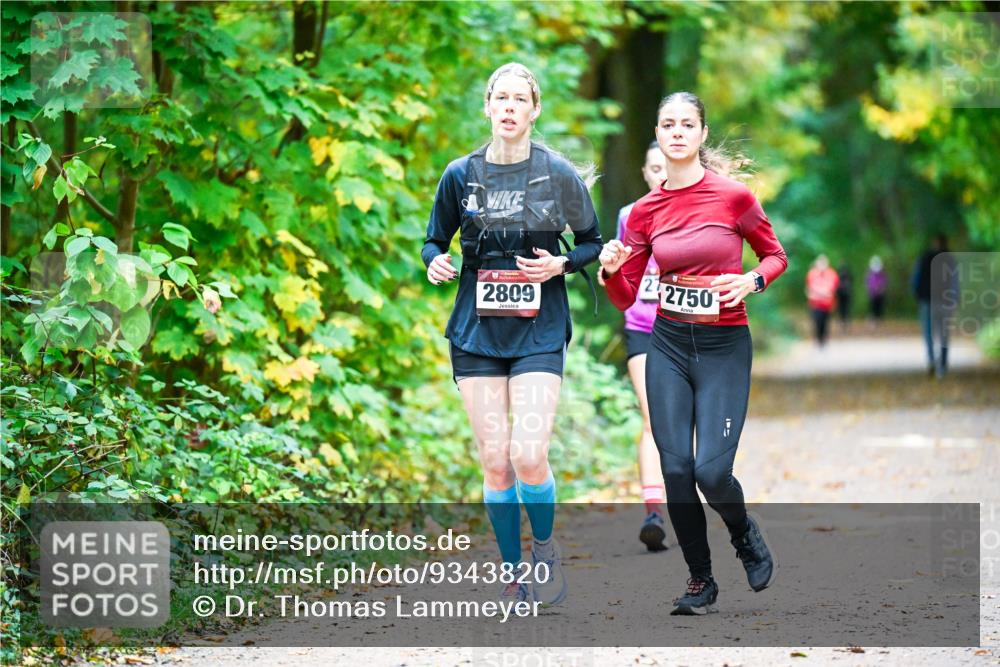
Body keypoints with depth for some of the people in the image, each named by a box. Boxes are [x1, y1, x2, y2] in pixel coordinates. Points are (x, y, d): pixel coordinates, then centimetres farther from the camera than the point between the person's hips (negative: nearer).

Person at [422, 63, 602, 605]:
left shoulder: (558, 173, -1)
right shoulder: (461, 174, 3)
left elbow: (592, 243, 9)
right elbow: (434, 240, 13)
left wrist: (559, 264, -11)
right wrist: (435, 261, -9)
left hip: (539, 331, -2)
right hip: (477, 331, 2)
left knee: (528, 455, -16)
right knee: (495, 461, 0)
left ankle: (545, 546, 12)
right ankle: (512, 575, 14)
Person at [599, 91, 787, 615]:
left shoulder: (734, 196, -7)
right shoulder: (646, 210, 3)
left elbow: (776, 256, 8)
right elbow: (625, 298, 7)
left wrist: (751, 281, -12)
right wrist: (612, 270, -14)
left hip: (724, 345, -3)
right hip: (669, 344, 3)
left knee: (711, 470, -13)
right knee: (676, 469, -1)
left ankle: (745, 533, 21)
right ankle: (701, 581, 16)